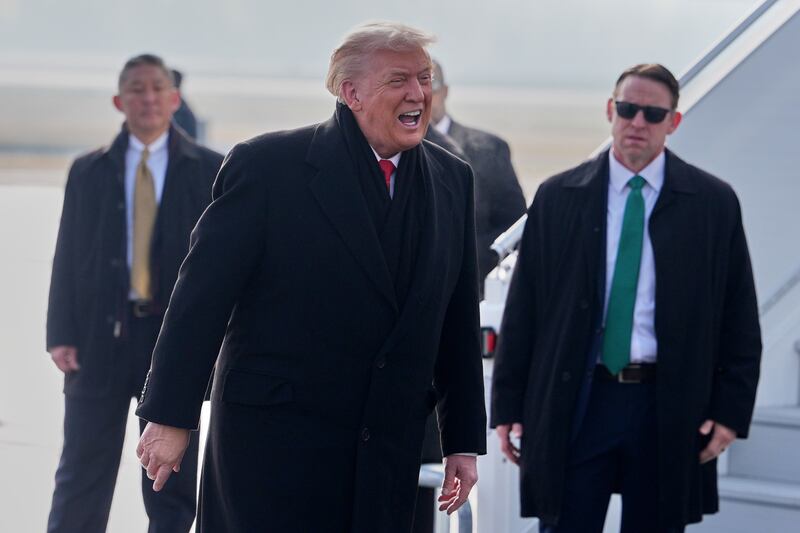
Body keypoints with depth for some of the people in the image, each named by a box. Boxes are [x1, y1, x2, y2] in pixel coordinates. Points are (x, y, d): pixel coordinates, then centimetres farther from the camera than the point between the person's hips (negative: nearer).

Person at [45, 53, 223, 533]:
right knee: (82, 479, 1)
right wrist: (62, 335, -3)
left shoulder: (210, 170, 5)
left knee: (173, 484, 6)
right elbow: (68, 256, 6)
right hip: (100, 336, 1)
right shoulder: (88, 171, 10)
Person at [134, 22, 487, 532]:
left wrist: (465, 441, 11)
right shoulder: (269, 165, -8)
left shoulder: (453, 180, 7)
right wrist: (171, 416, -8)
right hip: (272, 441, -4)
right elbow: (202, 294, -8)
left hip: (390, 455, 5)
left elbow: (459, 321, 11)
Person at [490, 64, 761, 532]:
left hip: (670, 410, 0)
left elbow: (739, 318, 5)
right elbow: (522, 310, 6)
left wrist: (731, 410, -2)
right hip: (576, 402, 0)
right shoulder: (557, 198, 5)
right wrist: (509, 406, 2)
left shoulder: (714, 203, 3)